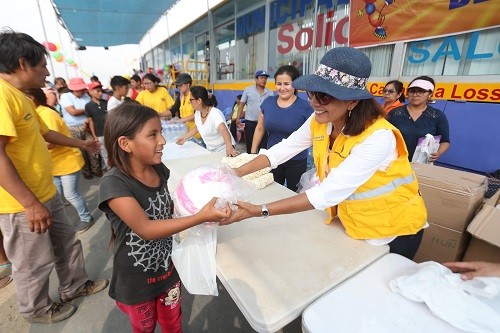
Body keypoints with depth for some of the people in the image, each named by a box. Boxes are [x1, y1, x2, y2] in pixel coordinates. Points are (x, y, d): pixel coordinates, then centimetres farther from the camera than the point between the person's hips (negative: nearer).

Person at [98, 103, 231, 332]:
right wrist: (200, 217, -38)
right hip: (135, 281, -4)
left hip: (167, 268, 4)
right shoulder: (113, 183, -26)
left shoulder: (159, 170, -8)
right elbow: (146, 229, -32)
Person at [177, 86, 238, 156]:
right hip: (210, 150, 7)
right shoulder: (197, 113, -4)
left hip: (224, 151, -7)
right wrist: (185, 137, 12)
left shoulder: (215, 113, -26)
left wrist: (229, 146, -59)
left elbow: (223, 129, -44)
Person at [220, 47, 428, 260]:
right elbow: (283, 149, -11)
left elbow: (327, 193, -39)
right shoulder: (319, 121, -13)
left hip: (393, 230, -5)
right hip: (352, 222, 6)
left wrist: (259, 211, -40)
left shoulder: (378, 137, -34)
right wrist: (238, 172, -22)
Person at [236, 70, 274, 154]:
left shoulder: (270, 93, 4)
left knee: (263, 145, 6)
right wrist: (238, 118, -2)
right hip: (250, 122, -1)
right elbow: (241, 104, 2)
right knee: (249, 144, 10)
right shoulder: (248, 90, 0)